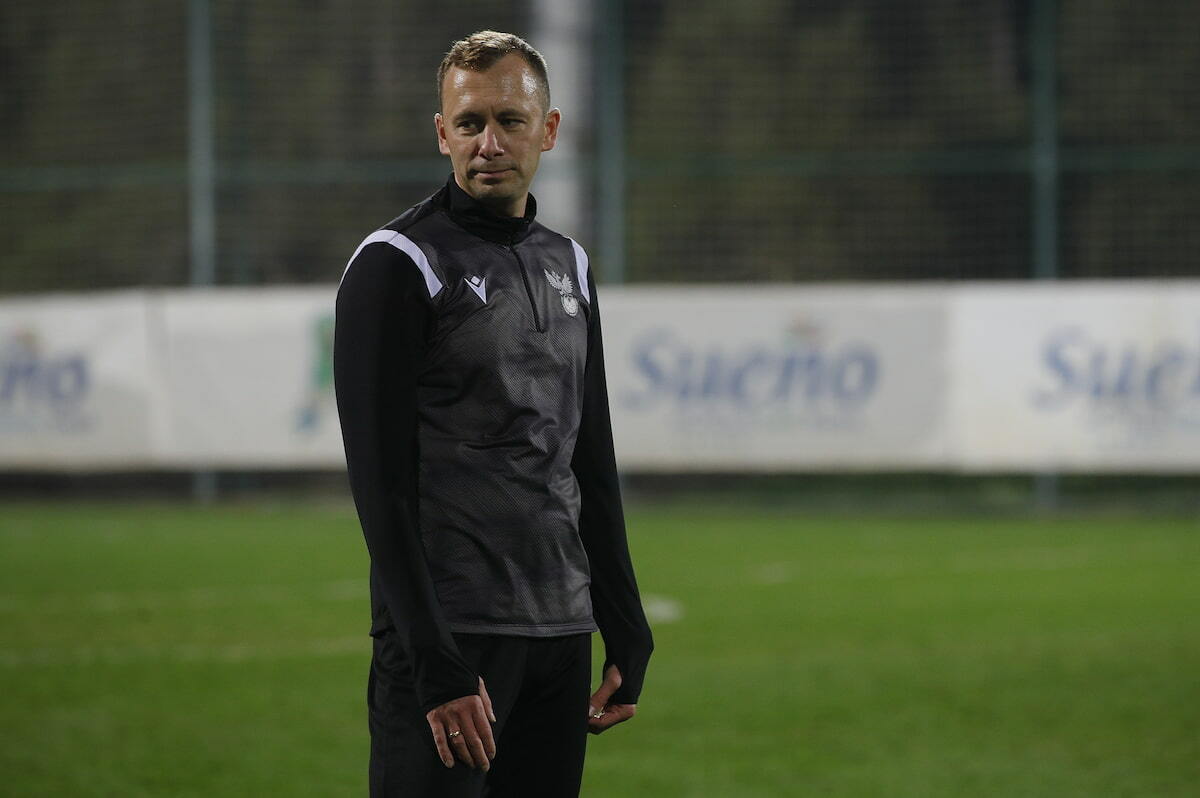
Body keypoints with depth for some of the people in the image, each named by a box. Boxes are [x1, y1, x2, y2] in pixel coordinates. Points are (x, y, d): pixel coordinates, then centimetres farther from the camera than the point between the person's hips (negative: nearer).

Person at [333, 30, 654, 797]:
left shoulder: (568, 266, 16)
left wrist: (628, 633, 15)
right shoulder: (398, 266, -7)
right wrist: (437, 664, -19)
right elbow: (383, 487, -13)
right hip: (447, 638, -7)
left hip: (560, 638, 7)